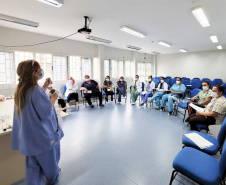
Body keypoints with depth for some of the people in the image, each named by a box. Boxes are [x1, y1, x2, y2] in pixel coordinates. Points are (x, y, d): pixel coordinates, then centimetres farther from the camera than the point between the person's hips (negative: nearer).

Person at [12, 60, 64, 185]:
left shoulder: (21, 90, 0)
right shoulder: (36, 90, -27)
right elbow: (46, 112, -26)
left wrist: (44, 87, 8)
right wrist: (53, 99, -12)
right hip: (42, 136, -7)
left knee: (33, 165, 19)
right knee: (49, 160, 20)